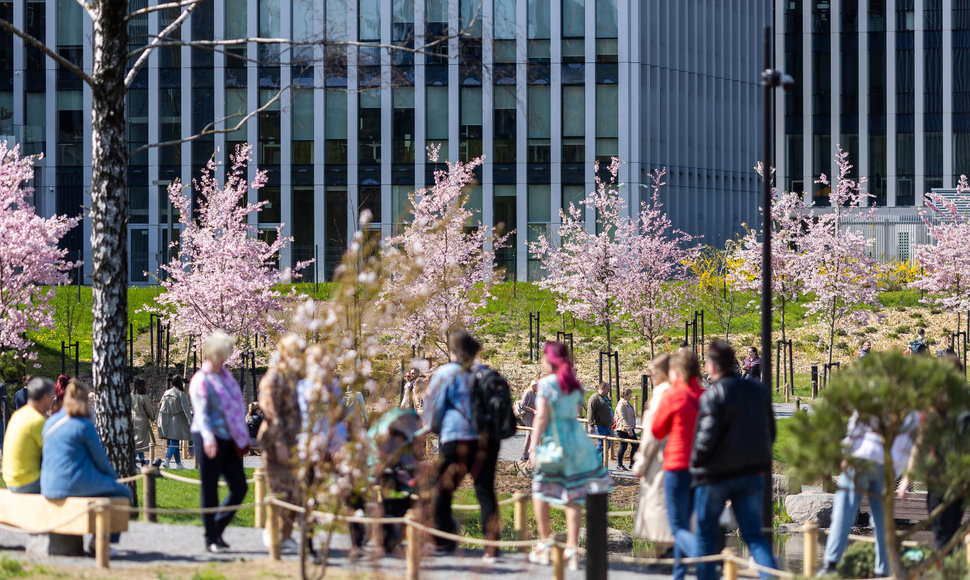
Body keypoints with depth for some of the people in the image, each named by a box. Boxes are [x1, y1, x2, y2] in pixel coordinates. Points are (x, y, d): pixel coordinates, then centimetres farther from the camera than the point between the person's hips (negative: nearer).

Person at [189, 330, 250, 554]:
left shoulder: (226, 375, 15)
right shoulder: (201, 380, -8)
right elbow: (201, 412, -19)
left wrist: (243, 437, 24)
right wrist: (208, 437, -34)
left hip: (229, 440, 7)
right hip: (210, 440, -7)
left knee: (239, 487, 5)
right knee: (210, 490, -2)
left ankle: (217, 528, 21)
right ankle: (211, 538, 6)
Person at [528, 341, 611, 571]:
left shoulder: (547, 383, -8)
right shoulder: (574, 384, 11)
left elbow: (542, 417, -14)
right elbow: (574, 413, 14)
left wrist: (534, 446, -14)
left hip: (554, 439, -6)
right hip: (576, 439, 6)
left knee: (541, 489, 10)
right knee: (574, 496, 3)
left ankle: (545, 543, 9)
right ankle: (572, 549, 1)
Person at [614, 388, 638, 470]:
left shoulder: (627, 404, 15)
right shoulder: (621, 405, -15)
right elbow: (623, 418, -22)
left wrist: (633, 426, 28)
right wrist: (628, 429, -28)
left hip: (630, 428, 9)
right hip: (623, 430, -9)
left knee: (635, 445, 6)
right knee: (623, 446, -2)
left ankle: (632, 464, 13)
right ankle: (619, 465, 10)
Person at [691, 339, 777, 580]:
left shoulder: (713, 395, -15)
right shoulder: (758, 390, 6)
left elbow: (707, 436, -19)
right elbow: (770, 431, 12)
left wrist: (695, 462, -4)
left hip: (716, 473, -5)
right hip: (752, 473, 5)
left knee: (706, 533, 12)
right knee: (753, 534, 5)